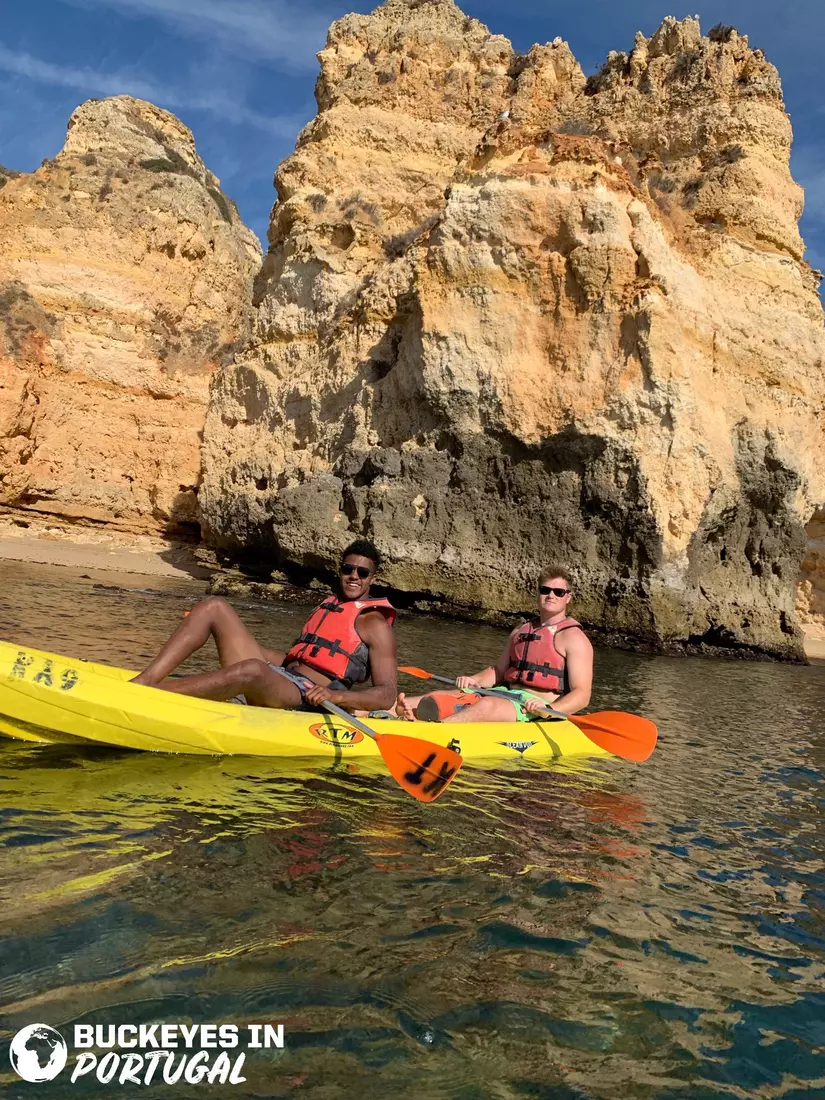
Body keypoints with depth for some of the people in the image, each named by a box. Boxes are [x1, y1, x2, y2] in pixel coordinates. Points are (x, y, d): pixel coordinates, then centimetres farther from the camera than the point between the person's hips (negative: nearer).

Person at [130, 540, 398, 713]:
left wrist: (336, 696, -22)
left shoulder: (375, 624, 1)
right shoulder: (328, 604, 24)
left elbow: (388, 694, -8)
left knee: (252, 669, -42)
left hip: (305, 698, -8)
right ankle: (144, 679, -19)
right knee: (214, 606, -2)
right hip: (277, 676, 8)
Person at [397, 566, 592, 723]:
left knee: (487, 705, -38)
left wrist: (548, 710, -27)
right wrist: (474, 680, 3)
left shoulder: (573, 638, -1)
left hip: (534, 707, -7)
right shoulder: (521, 631, 20)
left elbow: (581, 695, -9)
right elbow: (498, 671, 25)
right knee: (439, 699, -13)